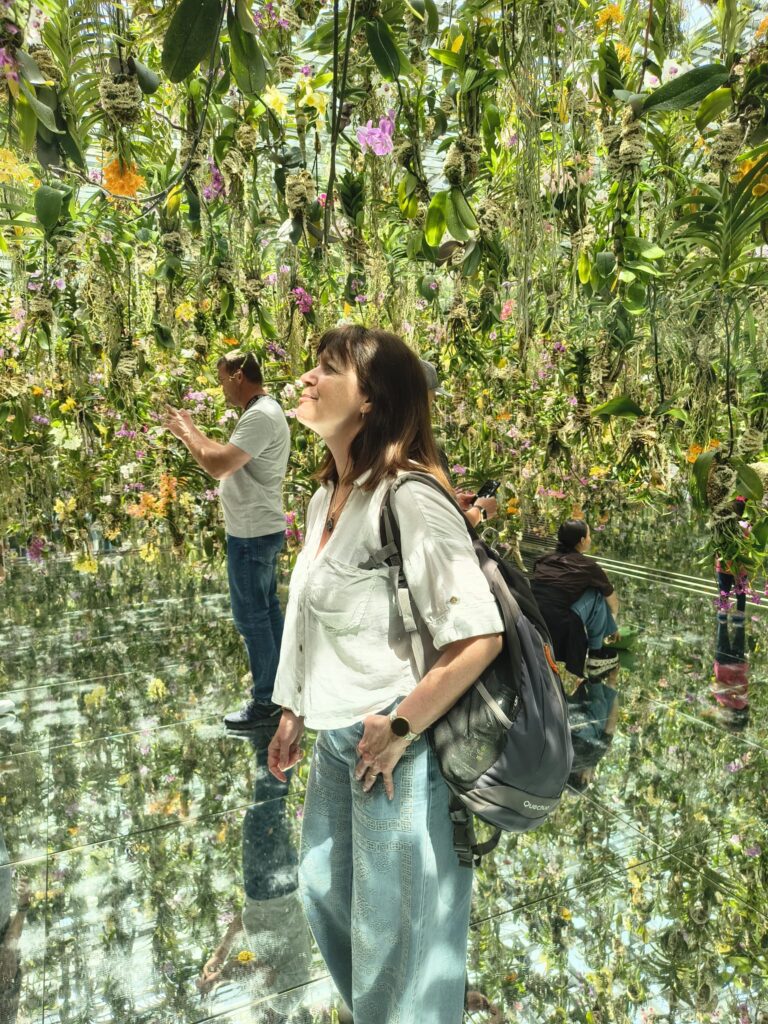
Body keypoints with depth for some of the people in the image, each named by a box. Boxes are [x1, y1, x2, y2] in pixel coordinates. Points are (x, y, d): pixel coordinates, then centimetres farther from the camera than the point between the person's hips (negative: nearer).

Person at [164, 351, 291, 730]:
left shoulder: (260, 417, -22)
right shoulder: (262, 411, 12)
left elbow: (218, 466, -28)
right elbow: (227, 457, 16)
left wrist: (186, 432, -13)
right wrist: (193, 432, 8)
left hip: (252, 535, -11)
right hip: (260, 530, 11)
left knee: (251, 615, 0)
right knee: (267, 608, 18)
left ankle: (265, 699, 11)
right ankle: (279, 681, 31)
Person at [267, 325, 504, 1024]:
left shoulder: (409, 500, -24)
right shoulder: (325, 498, 4)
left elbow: (481, 638, -27)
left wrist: (398, 731, -19)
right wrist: (295, 712, 16)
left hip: (397, 747, -9)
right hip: (337, 738, 9)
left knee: (396, 923, 12)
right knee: (323, 890, 28)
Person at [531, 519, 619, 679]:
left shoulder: (545, 558, 18)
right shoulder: (587, 566, 7)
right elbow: (612, 599, 25)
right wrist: (613, 617, 47)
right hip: (557, 629, -6)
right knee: (597, 594, 13)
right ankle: (596, 653, 22)